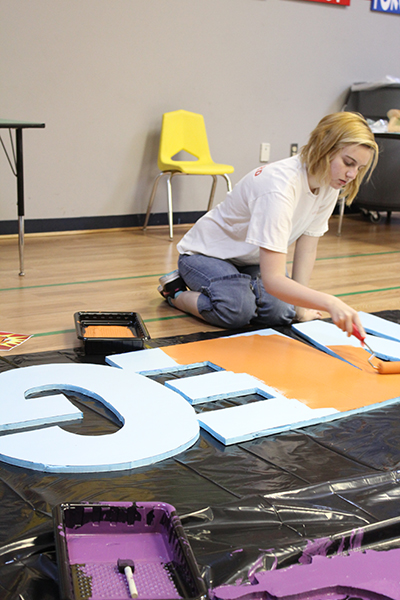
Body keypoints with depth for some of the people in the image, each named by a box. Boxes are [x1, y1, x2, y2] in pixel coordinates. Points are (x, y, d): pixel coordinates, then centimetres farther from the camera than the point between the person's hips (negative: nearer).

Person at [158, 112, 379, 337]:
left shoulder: (330, 183, -13)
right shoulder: (280, 187, -38)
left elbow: (307, 246, -6)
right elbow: (272, 280, -43)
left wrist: (300, 307, -12)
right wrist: (330, 303, -54)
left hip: (251, 260, 7)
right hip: (206, 252, -7)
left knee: (282, 312, -18)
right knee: (237, 311, -32)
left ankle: (236, 285, 14)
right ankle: (176, 293, -1)